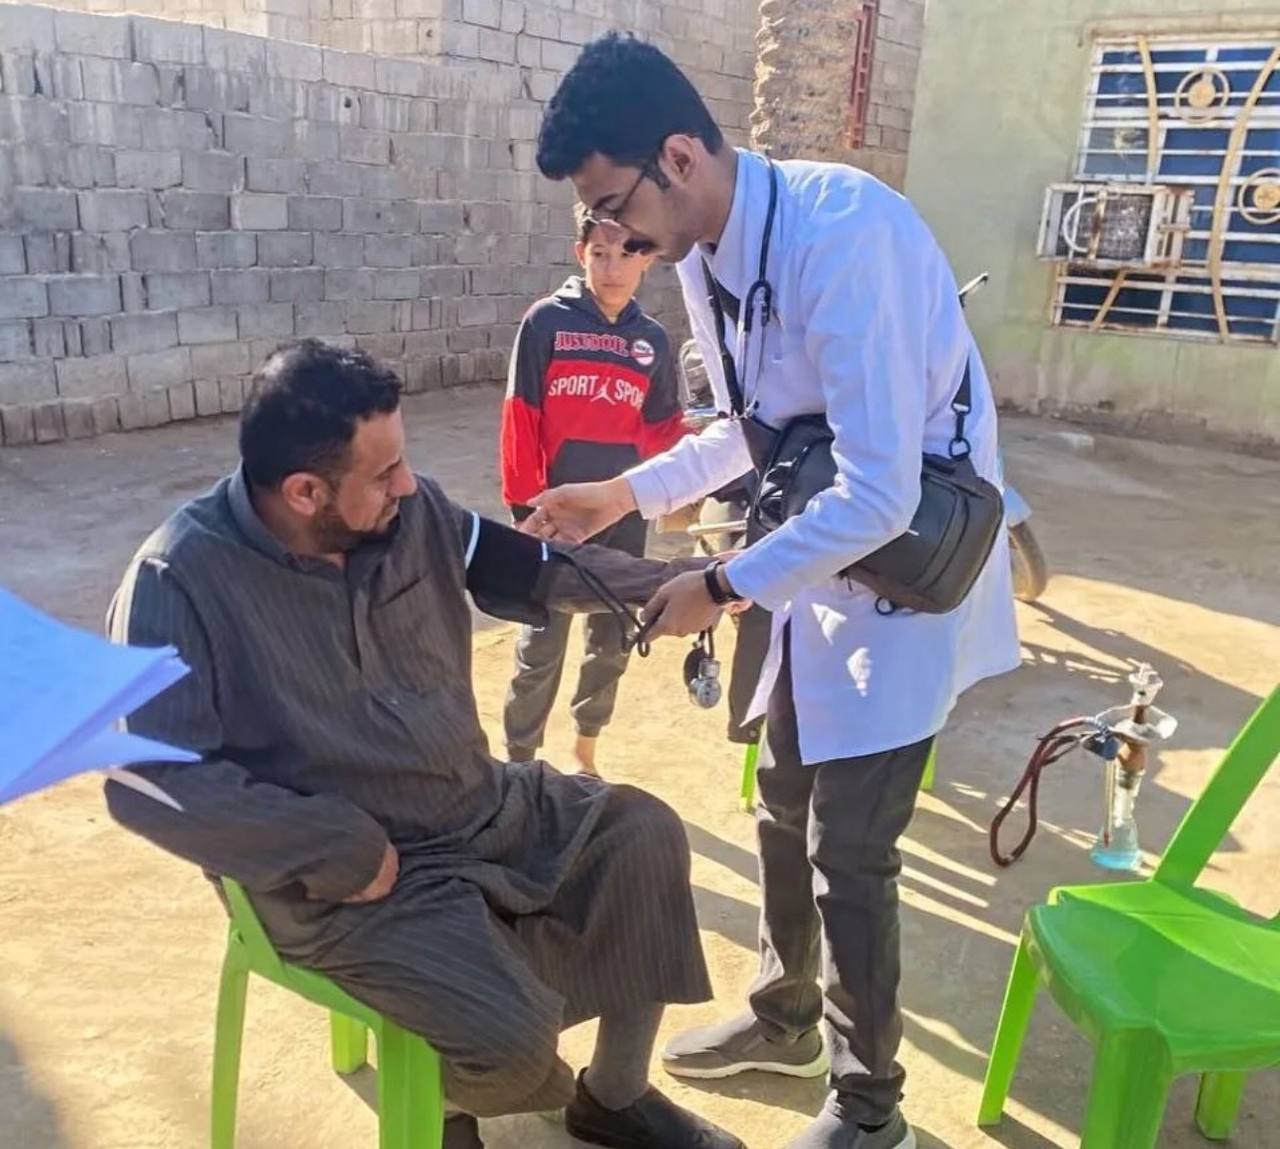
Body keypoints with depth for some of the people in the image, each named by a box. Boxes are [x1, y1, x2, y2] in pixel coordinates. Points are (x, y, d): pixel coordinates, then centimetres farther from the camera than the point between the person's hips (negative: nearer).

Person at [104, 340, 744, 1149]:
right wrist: (338, 850, -23)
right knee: (513, 1034, -23)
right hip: (348, 871, -6)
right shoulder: (183, 579, -20)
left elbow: (531, 567, 10)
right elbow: (150, 779, -23)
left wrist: (677, 580, 8)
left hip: (480, 803, 7)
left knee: (645, 834, -2)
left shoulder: (411, 513, -4)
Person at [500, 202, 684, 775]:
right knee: (541, 647, 2)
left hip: (624, 513, 4)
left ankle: (585, 745, 35)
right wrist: (524, 504, -9)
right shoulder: (546, 322, -6)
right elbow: (520, 420, -7)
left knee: (612, 643, 14)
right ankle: (518, 762, 19)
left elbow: (660, 428, 11)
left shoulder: (653, 340, 5)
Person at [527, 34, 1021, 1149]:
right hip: (820, 560, 8)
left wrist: (722, 587, -21)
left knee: (848, 852, 0)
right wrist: (622, 493, 5)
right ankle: (785, 1016, 43)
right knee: (786, 810, 19)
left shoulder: (841, 234, -29)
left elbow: (880, 497, -31)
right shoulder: (704, 258, -1)